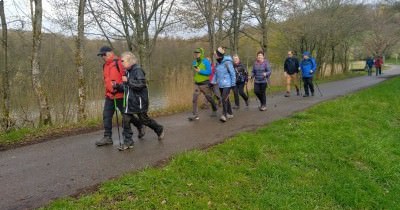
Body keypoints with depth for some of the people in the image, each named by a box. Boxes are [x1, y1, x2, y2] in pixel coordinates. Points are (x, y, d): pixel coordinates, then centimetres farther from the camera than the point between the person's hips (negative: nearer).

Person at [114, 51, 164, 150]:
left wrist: (128, 81, -23)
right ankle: (128, 141, 9)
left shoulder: (138, 70, -14)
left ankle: (159, 129, 31)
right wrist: (117, 86, 2)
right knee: (126, 119, 1)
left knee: (144, 119, 6)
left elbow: (141, 84, -25)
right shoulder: (127, 72, 12)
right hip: (129, 101, 8)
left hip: (139, 101, -8)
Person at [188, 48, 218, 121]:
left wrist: (199, 71, -23)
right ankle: (195, 115, -9)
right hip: (197, 84, 5)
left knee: (209, 98, 10)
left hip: (204, 84, -5)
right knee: (194, 99, -9)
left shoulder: (206, 61, -11)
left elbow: (209, 72, -19)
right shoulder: (194, 62, 6)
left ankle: (214, 110, 35)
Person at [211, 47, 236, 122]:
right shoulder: (217, 63, 7)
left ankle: (224, 115, -14)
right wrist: (213, 82, 7)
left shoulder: (227, 62, -15)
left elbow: (232, 73, -11)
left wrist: (233, 84, -11)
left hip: (227, 84, -7)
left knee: (224, 99, -16)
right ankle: (230, 113, 26)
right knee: (225, 99, 14)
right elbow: (216, 73, 15)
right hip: (220, 84, 8)